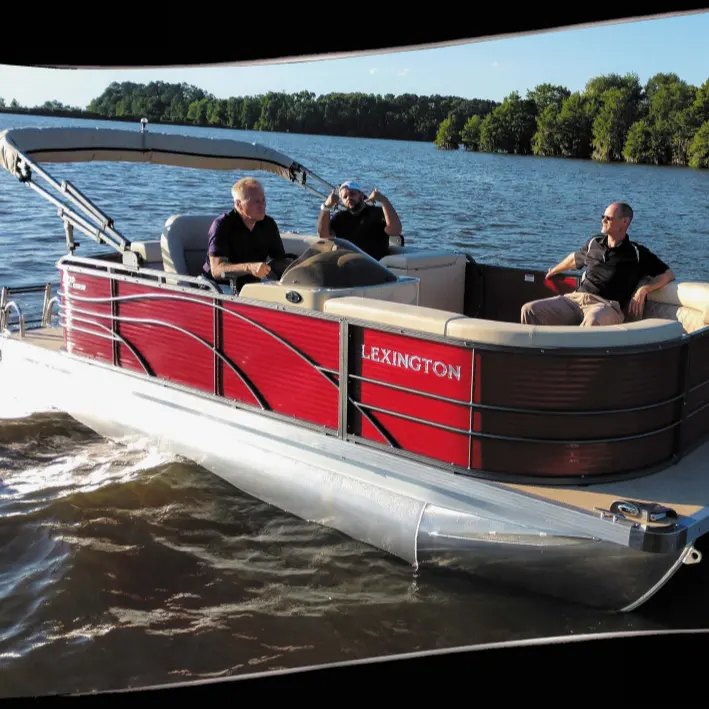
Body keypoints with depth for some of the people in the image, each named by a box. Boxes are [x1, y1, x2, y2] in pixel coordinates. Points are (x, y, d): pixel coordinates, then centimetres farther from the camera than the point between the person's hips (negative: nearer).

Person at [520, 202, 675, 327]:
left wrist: (643, 290, -5)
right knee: (530, 310, -20)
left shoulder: (636, 253, 9)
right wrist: (551, 272, 53)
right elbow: (575, 257, 42)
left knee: (592, 320, -45)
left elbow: (668, 274, 11)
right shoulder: (594, 243, 22)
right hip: (575, 298, 5)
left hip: (608, 305, -5)